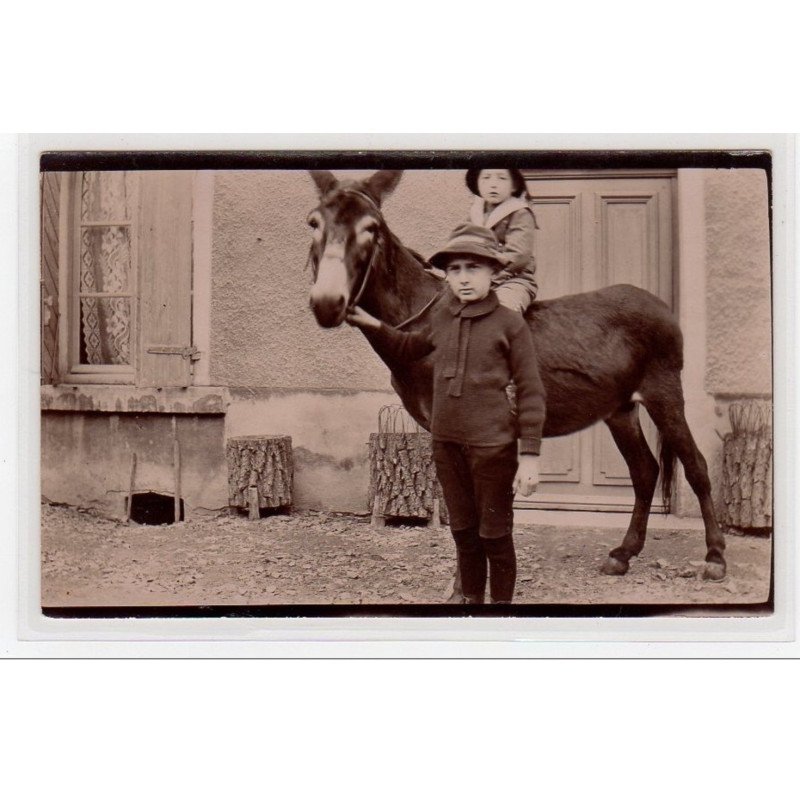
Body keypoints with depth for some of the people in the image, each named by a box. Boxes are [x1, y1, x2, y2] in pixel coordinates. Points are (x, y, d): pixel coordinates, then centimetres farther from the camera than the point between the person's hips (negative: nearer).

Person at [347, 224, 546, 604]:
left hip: (493, 445, -5)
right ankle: (471, 599, 34)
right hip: (446, 444, 5)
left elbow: (531, 393, -9)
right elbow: (409, 349, 27)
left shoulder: (509, 323, -10)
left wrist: (530, 455, -12)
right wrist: (373, 325, 12)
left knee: (495, 534, 7)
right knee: (463, 531, 18)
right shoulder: (440, 317, 5)